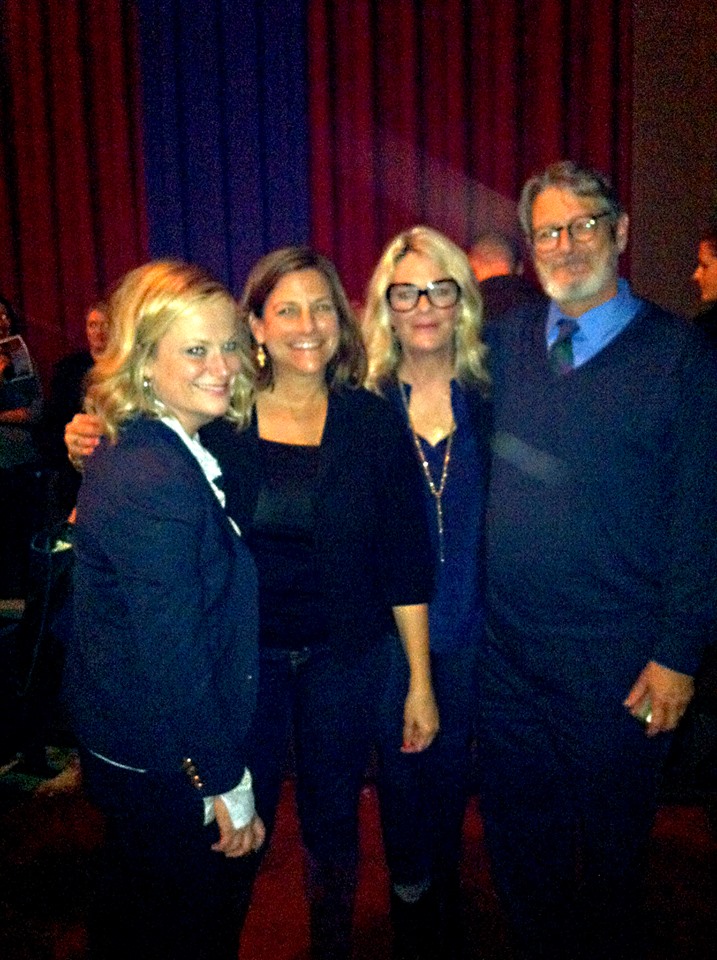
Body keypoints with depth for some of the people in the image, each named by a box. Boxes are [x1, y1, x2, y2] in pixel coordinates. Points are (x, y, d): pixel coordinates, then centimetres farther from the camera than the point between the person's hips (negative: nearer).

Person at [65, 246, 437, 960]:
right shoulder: (214, 419, -7)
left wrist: (420, 680, -2)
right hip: (242, 654, 0)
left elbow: (405, 561, -3)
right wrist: (95, 451, -15)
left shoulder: (374, 423, -6)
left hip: (344, 654, 1)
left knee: (333, 822, 17)